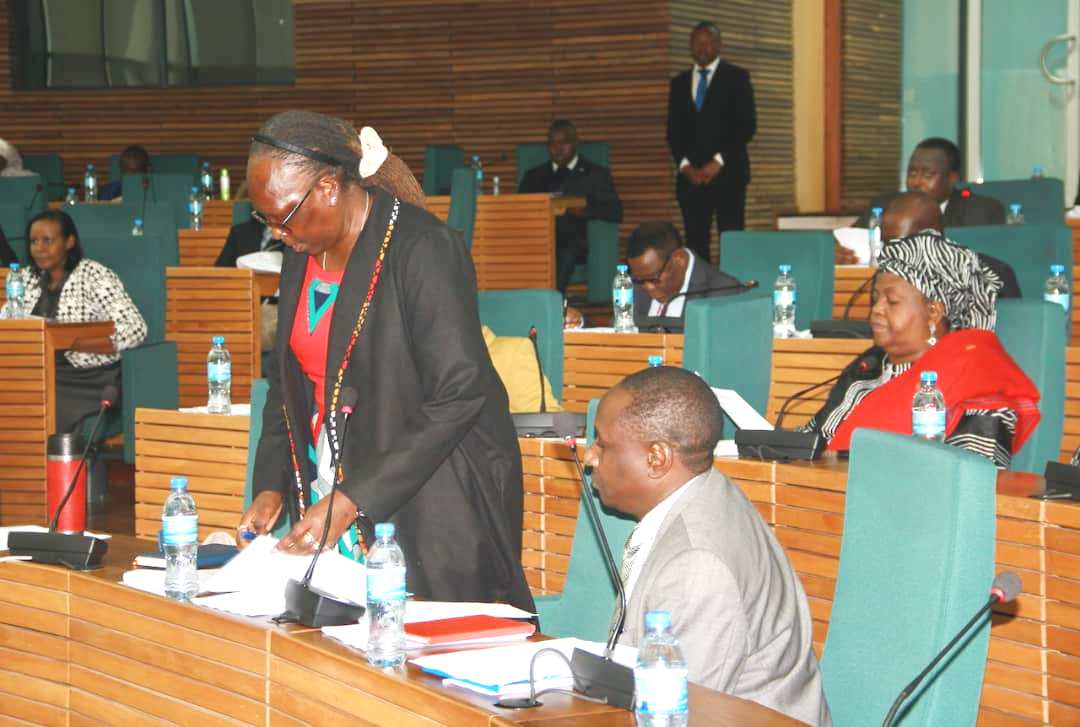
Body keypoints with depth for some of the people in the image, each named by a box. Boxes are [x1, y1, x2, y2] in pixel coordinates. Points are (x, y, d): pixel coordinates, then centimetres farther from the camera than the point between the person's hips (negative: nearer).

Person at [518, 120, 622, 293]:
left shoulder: (596, 174, 19)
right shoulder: (534, 176, 28)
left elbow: (615, 212, 6)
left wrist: (585, 211, -13)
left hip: (576, 241, -2)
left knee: (565, 255, -39)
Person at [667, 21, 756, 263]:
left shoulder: (736, 77, 5)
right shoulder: (679, 83, 16)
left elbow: (747, 125, -2)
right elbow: (673, 131, 13)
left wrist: (719, 161, -10)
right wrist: (685, 165, -3)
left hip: (727, 173, -3)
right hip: (691, 175, 3)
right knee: (695, 241, -2)